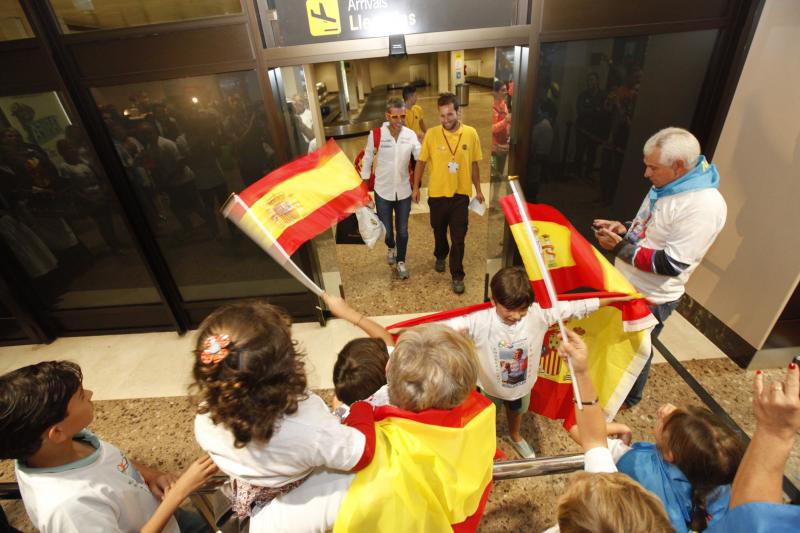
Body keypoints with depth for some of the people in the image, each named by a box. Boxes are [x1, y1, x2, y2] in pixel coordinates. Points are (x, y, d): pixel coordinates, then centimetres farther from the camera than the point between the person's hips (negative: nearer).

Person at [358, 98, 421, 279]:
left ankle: (401, 261, 33)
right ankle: (391, 247, 48)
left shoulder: (410, 134, -6)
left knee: (402, 230, 11)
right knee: (386, 229, 13)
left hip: (404, 191, 1)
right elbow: (367, 160, -2)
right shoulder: (376, 134, -12)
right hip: (383, 191, -1)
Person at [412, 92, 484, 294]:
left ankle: (457, 275, 16)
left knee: (458, 238, 2)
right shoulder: (431, 134, -9)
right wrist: (415, 187, 2)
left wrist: (478, 189, 8)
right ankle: (440, 256, 48)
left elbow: (474, 164, 4)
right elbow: (421, 162, 1)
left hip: (461, 194, 0)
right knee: (439, 231, 20)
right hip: (437, 193, 1)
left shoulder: (471, 133, -6)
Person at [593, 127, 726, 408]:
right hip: (628, 284, 8)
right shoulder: (665, 186, 0)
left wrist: (620, 247, -26)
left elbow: (671, 264, -27)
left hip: (651, 298, -7)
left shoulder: (704, 206, -27)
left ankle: (628, 398, 42)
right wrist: (624, 228, -4)